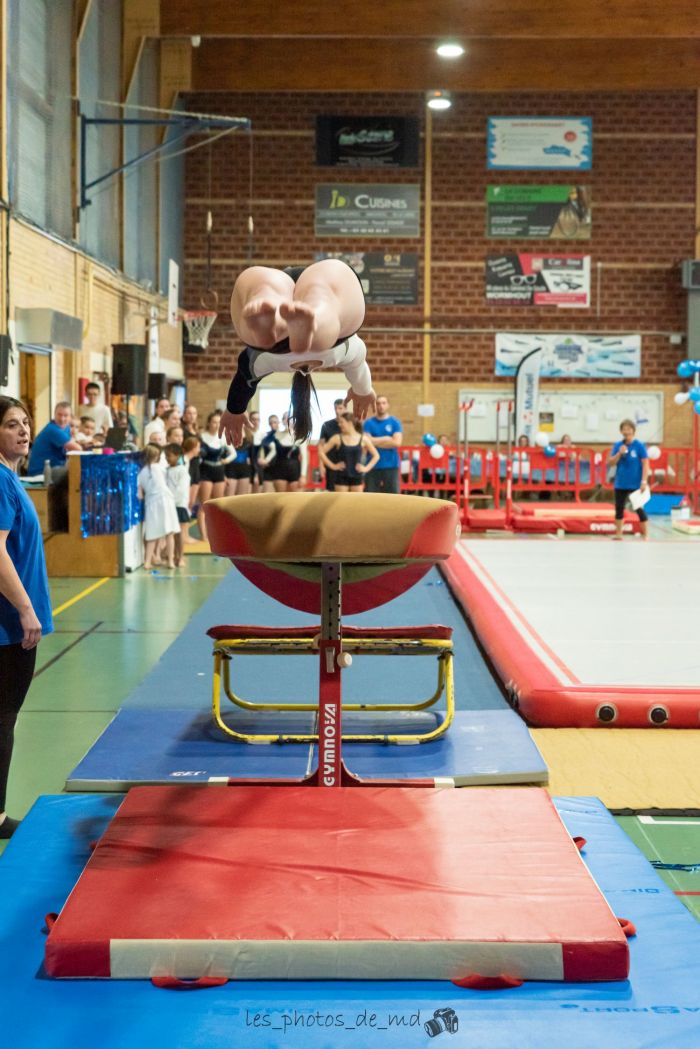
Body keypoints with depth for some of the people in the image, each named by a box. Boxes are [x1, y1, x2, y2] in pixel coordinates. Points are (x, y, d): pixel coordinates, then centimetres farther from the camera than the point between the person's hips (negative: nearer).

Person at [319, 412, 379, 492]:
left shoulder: (363, 439, -1)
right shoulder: (337, 438, -2)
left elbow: (376, 455, 8)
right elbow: (321, 452, -1)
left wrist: (366, 468, 0)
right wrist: (332, 466, -3)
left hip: (357, 476, 1)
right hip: (342, 476, -1)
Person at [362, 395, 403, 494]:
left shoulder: (395, 422, 5)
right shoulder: (369, 423, 6)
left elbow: (397, 442, -8)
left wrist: (376, 441, -5)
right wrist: (387, 439, -7)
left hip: (391, 466, 0)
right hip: (373, 466, 0)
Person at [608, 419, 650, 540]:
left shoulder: (639, 445, -7)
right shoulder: (617, 445, 4)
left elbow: (645, 464, -9)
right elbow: (610, 463, 2)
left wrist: (644, 481, -15)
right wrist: (619, 454, -14)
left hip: (635, 484, -5)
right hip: (620, 484, 5)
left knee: (639, 509, -4)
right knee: (619, 509, 11)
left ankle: (646, 535, 2)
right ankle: (618, 534, 22)